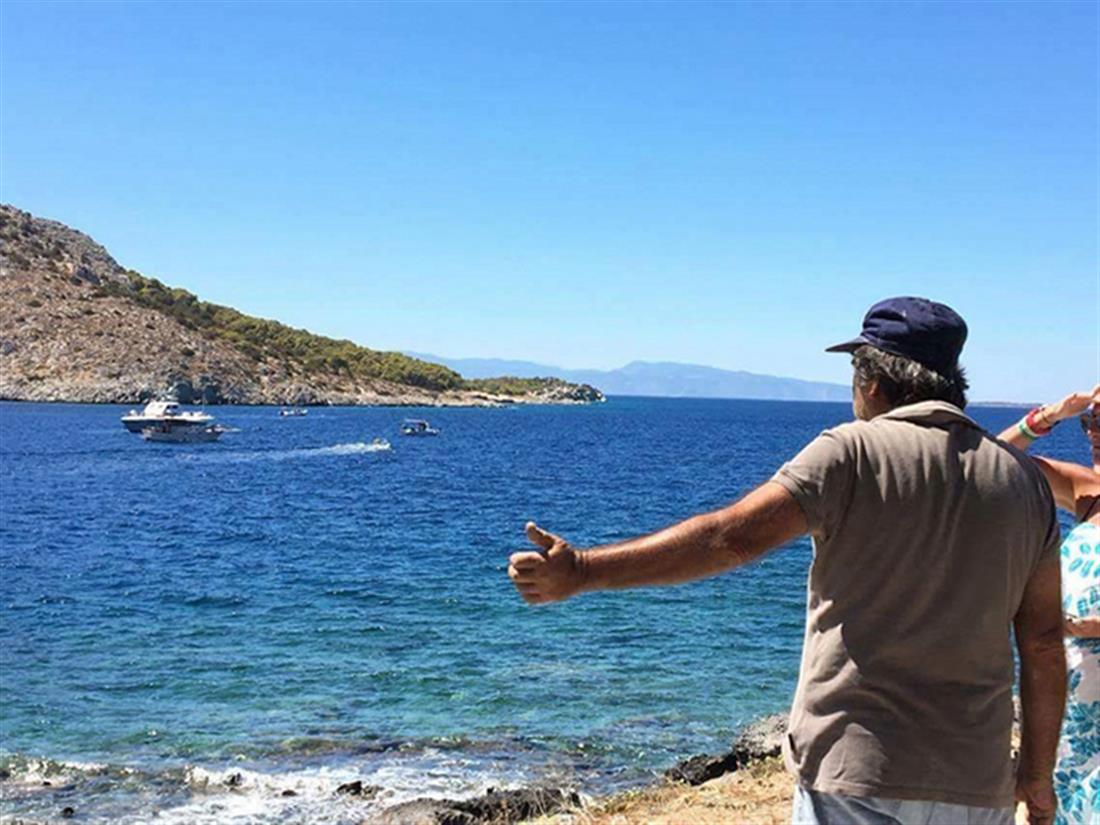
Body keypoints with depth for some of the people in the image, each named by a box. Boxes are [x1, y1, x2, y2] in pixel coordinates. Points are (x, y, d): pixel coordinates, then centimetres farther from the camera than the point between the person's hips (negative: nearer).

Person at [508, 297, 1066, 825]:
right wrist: (1037, 776, 16)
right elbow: (1045, 645, 7)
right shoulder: (1025, 480, 6)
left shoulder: (853, 453, -9)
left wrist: (582, 572, -19)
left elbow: (730, 538, -19)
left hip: (856, 773, -5)